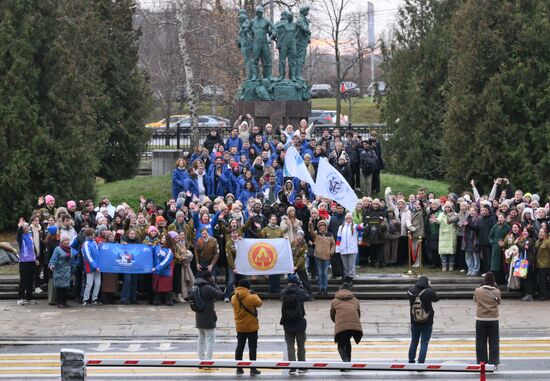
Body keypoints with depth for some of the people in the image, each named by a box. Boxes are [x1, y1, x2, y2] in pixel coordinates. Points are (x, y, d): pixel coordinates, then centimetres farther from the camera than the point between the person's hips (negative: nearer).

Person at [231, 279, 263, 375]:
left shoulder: (234, 298, -4)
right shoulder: (251, 298, -18)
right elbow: (259, 303, -4)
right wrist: (254, 295, 11)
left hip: (240, 327, 5)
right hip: (251, 327, -4)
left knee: (240, 347, 13)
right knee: (252, 347, 2)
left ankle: (239, 368, 15)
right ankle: (252, 369, 1)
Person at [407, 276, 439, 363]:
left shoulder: (411, 291, -11)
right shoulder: (428, 292, -19)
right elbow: (436, 298, -1)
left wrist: (416, 285, 6)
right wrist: (430, 287, 2)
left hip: (414, 322, 3)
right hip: (427, 323, -3)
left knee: (414, 342, 19)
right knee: (424, 343, 4)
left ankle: (411, 361, 27)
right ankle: (421, 362, 0)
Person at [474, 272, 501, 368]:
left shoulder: (478, 291, -10)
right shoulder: (497, 291, -8)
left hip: (481, 320, 0)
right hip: (493, 319, 0)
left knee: (481, 342, 9)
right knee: (493, 342, 8)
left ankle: (481, 362, 9)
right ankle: (494, 362, 7)